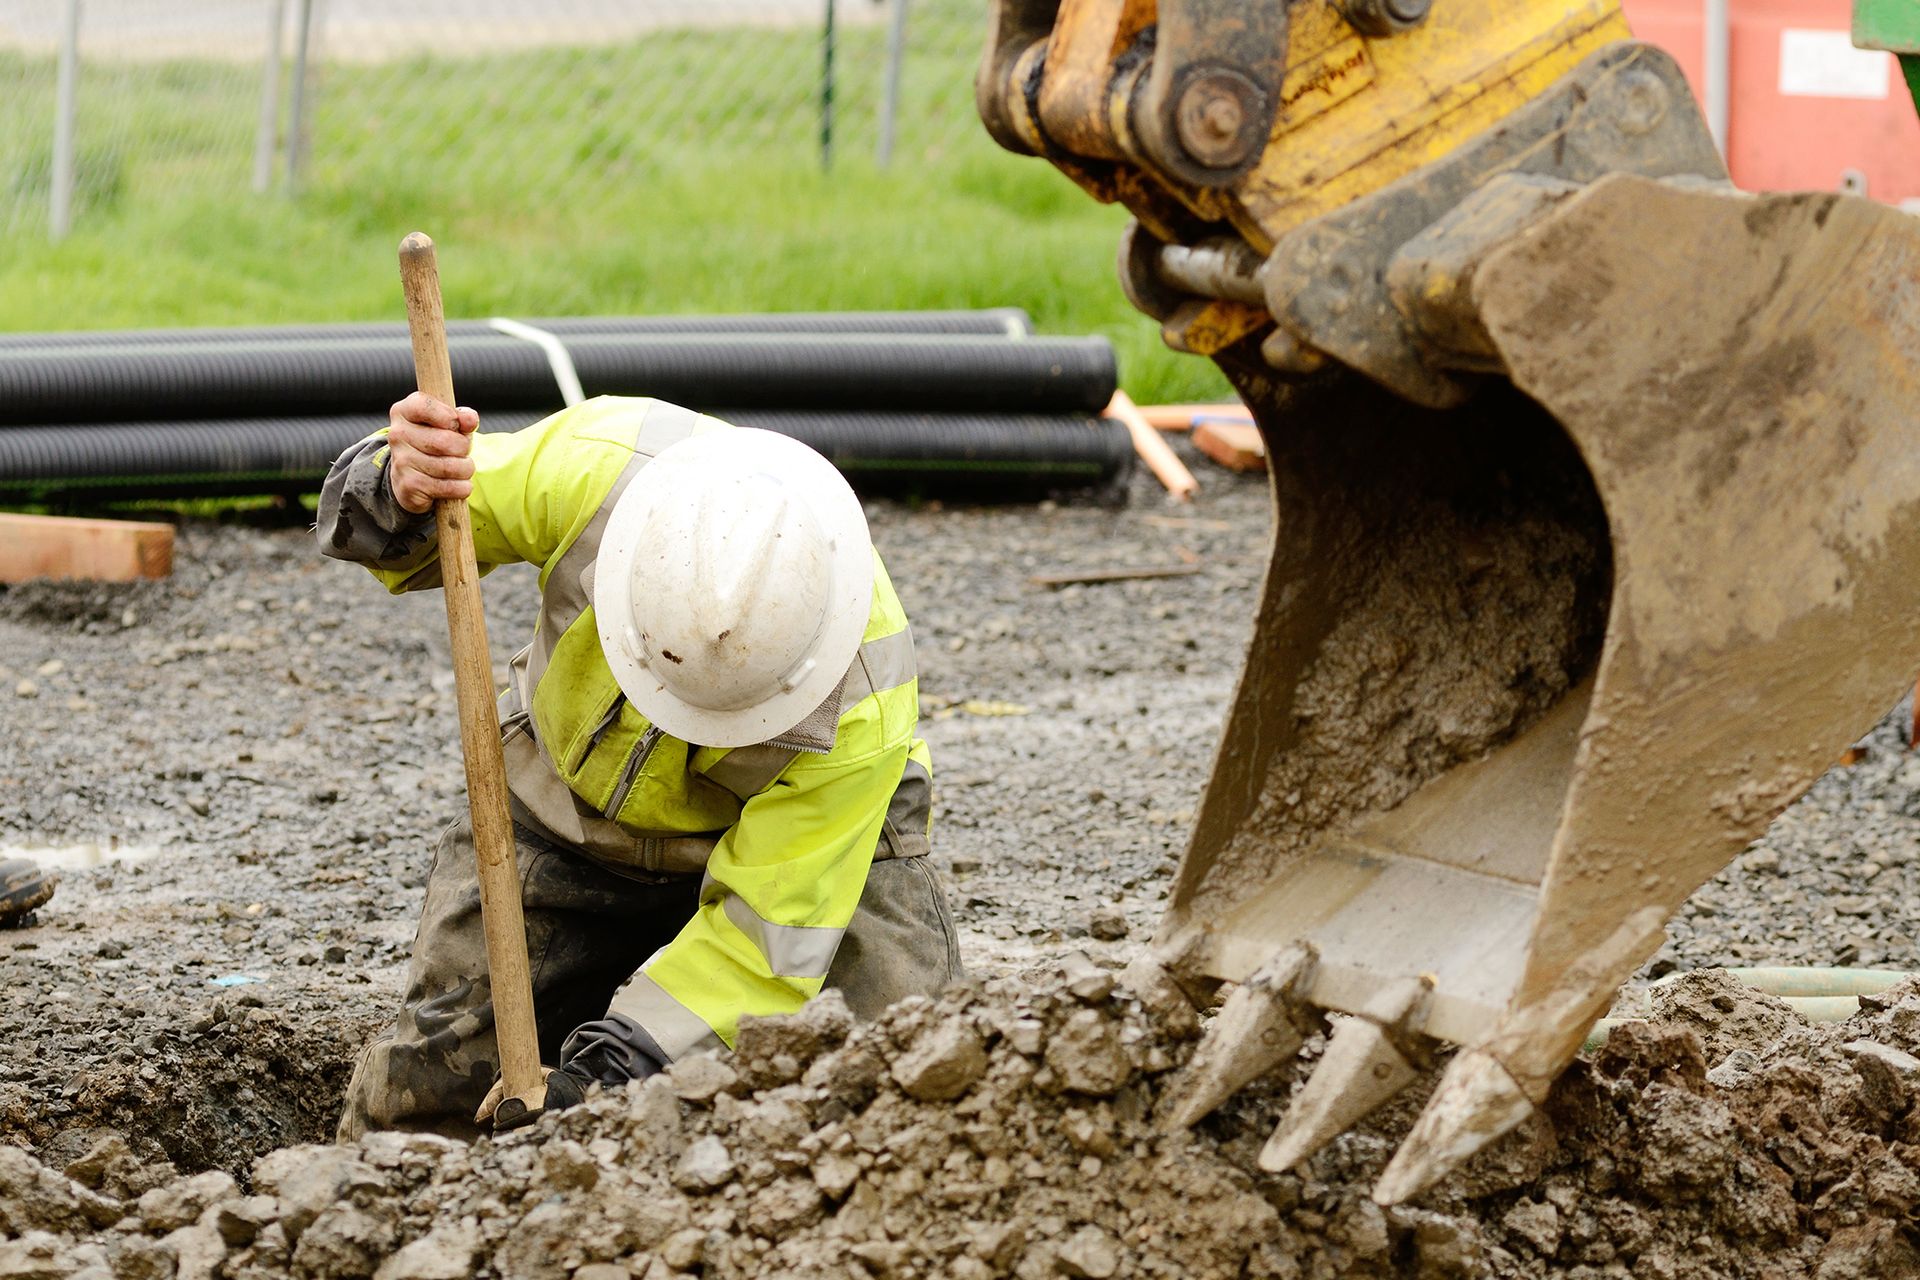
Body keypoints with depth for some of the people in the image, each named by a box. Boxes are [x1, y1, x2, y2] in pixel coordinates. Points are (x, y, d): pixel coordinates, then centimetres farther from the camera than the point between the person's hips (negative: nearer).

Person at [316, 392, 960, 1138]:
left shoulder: (860, 698, -36)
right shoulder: (593, 465, -33)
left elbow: (769, 928, -29)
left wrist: (606, 1078, -36)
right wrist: (400, 494, -40)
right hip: (566, 813, 2)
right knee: (424, 1090, -6)